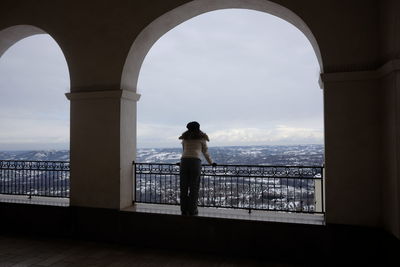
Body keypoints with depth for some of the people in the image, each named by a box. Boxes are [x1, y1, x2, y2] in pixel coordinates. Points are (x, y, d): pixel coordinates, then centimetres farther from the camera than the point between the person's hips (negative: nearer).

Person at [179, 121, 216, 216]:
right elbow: (205, 152, 23)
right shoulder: (201, 137, 17)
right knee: (194, 187, 2)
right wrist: (211, 163, 37)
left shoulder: (185, 137, 24)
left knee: (184, 187, 6)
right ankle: (192, 210, 3)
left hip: (184, 161, 3)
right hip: (195, 162, -3)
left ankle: (184, 210, 7)